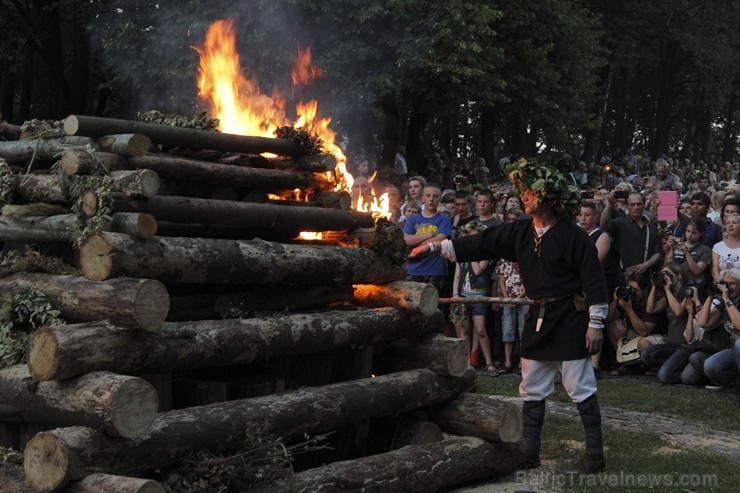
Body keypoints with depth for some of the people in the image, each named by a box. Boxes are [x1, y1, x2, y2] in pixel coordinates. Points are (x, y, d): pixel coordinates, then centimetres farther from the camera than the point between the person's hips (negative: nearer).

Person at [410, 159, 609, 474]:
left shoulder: (572, 236, -14)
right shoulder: (520, 232, 4)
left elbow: (594, 281, -14)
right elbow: (481, 245, 5)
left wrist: (596, 323, -14)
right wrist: (435, 246, 1)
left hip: (570, 321, -7)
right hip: (538, 320, 7)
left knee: (581, 390, 1)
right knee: (532, 391, 12)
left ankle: (595, 455, 12)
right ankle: (529, 453, 22)